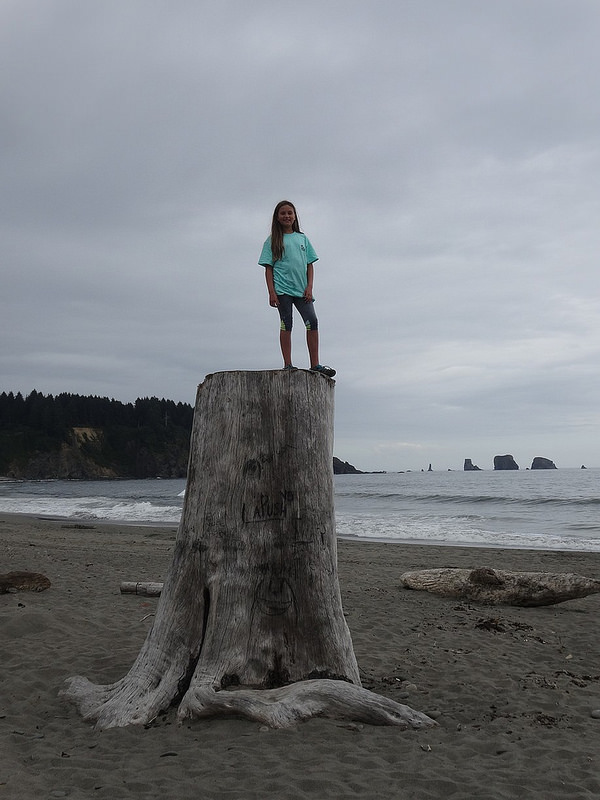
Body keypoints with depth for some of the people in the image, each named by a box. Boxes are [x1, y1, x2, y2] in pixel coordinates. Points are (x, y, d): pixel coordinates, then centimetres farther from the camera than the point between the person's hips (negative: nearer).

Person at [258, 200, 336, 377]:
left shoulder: (302, 238, 15)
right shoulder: (273, 241, 7)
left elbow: (310, 265, 13)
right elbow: (268, 268, 2)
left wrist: (309, 287, 0)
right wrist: (271, 292, -8)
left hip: (301, 289, 3)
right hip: (282, 289, -3)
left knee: (312, 322, -8)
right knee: (286, 325, -3)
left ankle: (315, 364, -7)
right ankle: (288, 365, -1)